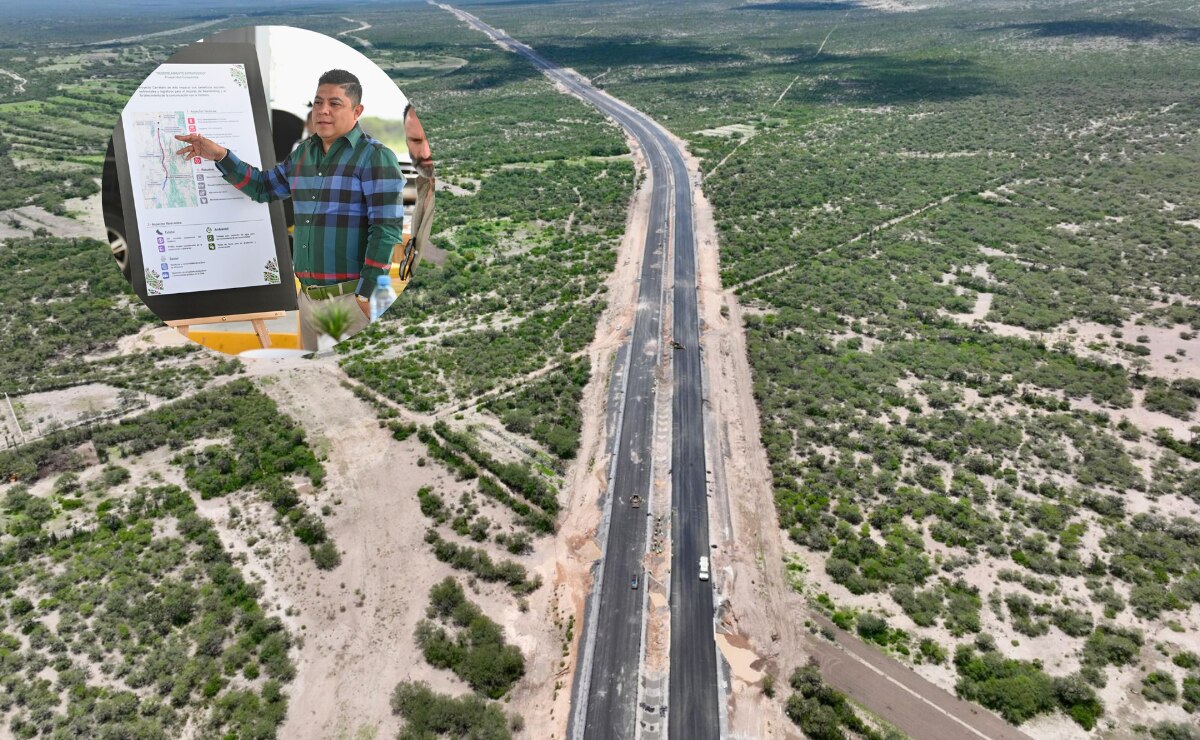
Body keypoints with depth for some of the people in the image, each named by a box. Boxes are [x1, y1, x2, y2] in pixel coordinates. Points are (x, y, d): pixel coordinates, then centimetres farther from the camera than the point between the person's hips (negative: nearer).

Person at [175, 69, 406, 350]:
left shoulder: (376, 157, -8)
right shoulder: (302, 153, 14)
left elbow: (387, 230, -15)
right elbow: (262, 187, 28)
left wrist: (368, 295, -19)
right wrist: (220, 155, 14)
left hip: (352, 298, -7)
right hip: (308, 297, 7)